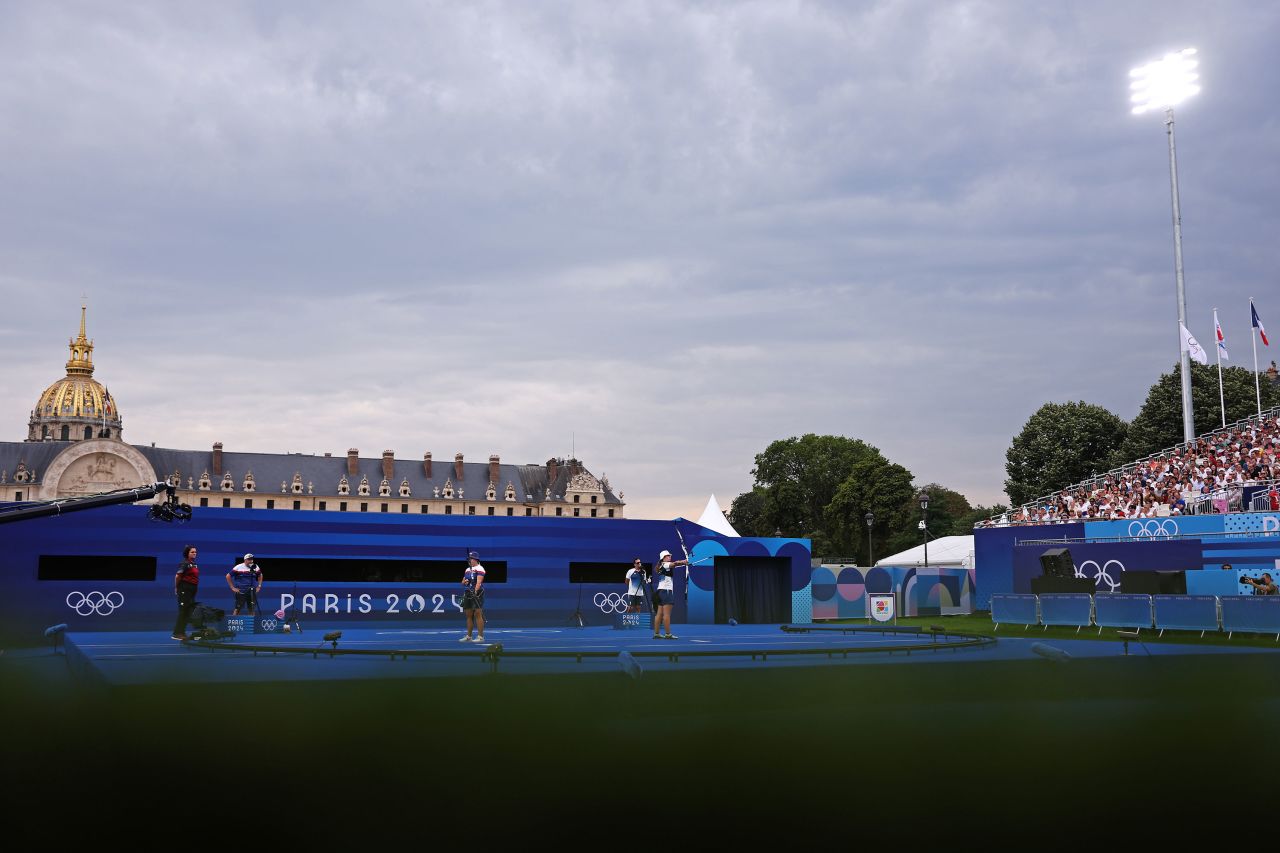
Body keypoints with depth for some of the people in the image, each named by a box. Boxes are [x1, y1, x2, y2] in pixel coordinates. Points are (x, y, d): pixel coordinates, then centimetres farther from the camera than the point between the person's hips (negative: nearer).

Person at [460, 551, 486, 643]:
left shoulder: (479, 569, -7)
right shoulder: (467, 570, 19)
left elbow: (479, 582, -19)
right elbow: (463, 582, 24)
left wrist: (475, 592, -29)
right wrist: (464, 582, 0)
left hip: (477, 593, -8)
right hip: (467, 594, 8)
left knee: (478, 614, -11)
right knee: (469, 615, 10)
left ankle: (480, 636, -10)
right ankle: (468, 636, 16)